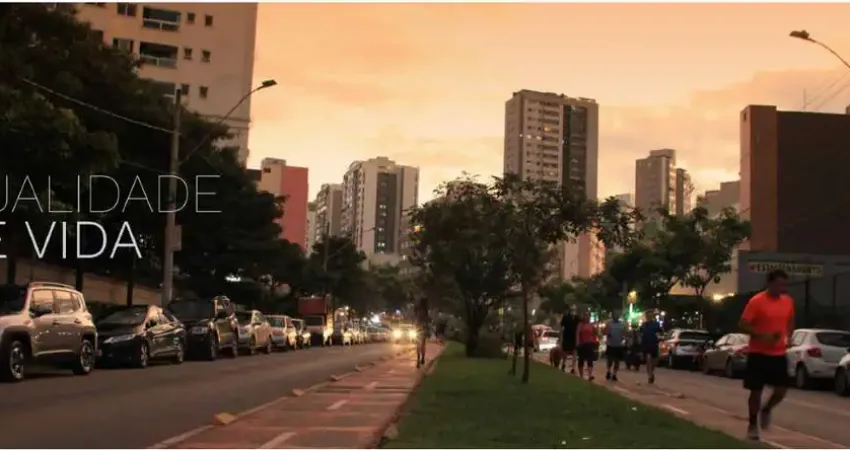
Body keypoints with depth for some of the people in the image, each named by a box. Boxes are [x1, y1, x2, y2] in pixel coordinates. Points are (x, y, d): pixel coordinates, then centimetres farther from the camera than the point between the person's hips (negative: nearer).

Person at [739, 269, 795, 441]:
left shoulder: (788, 301, 4)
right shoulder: (756, 301, -15)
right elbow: (743, 325, -13)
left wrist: (787, 337, 4)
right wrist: (762, 335, -24)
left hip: (779, 353, 5)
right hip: (759, 353, -5)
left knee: (782, 389, 0)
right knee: (756, 390, 1)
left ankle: (766, 410, 30)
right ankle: (752, 425, 18)